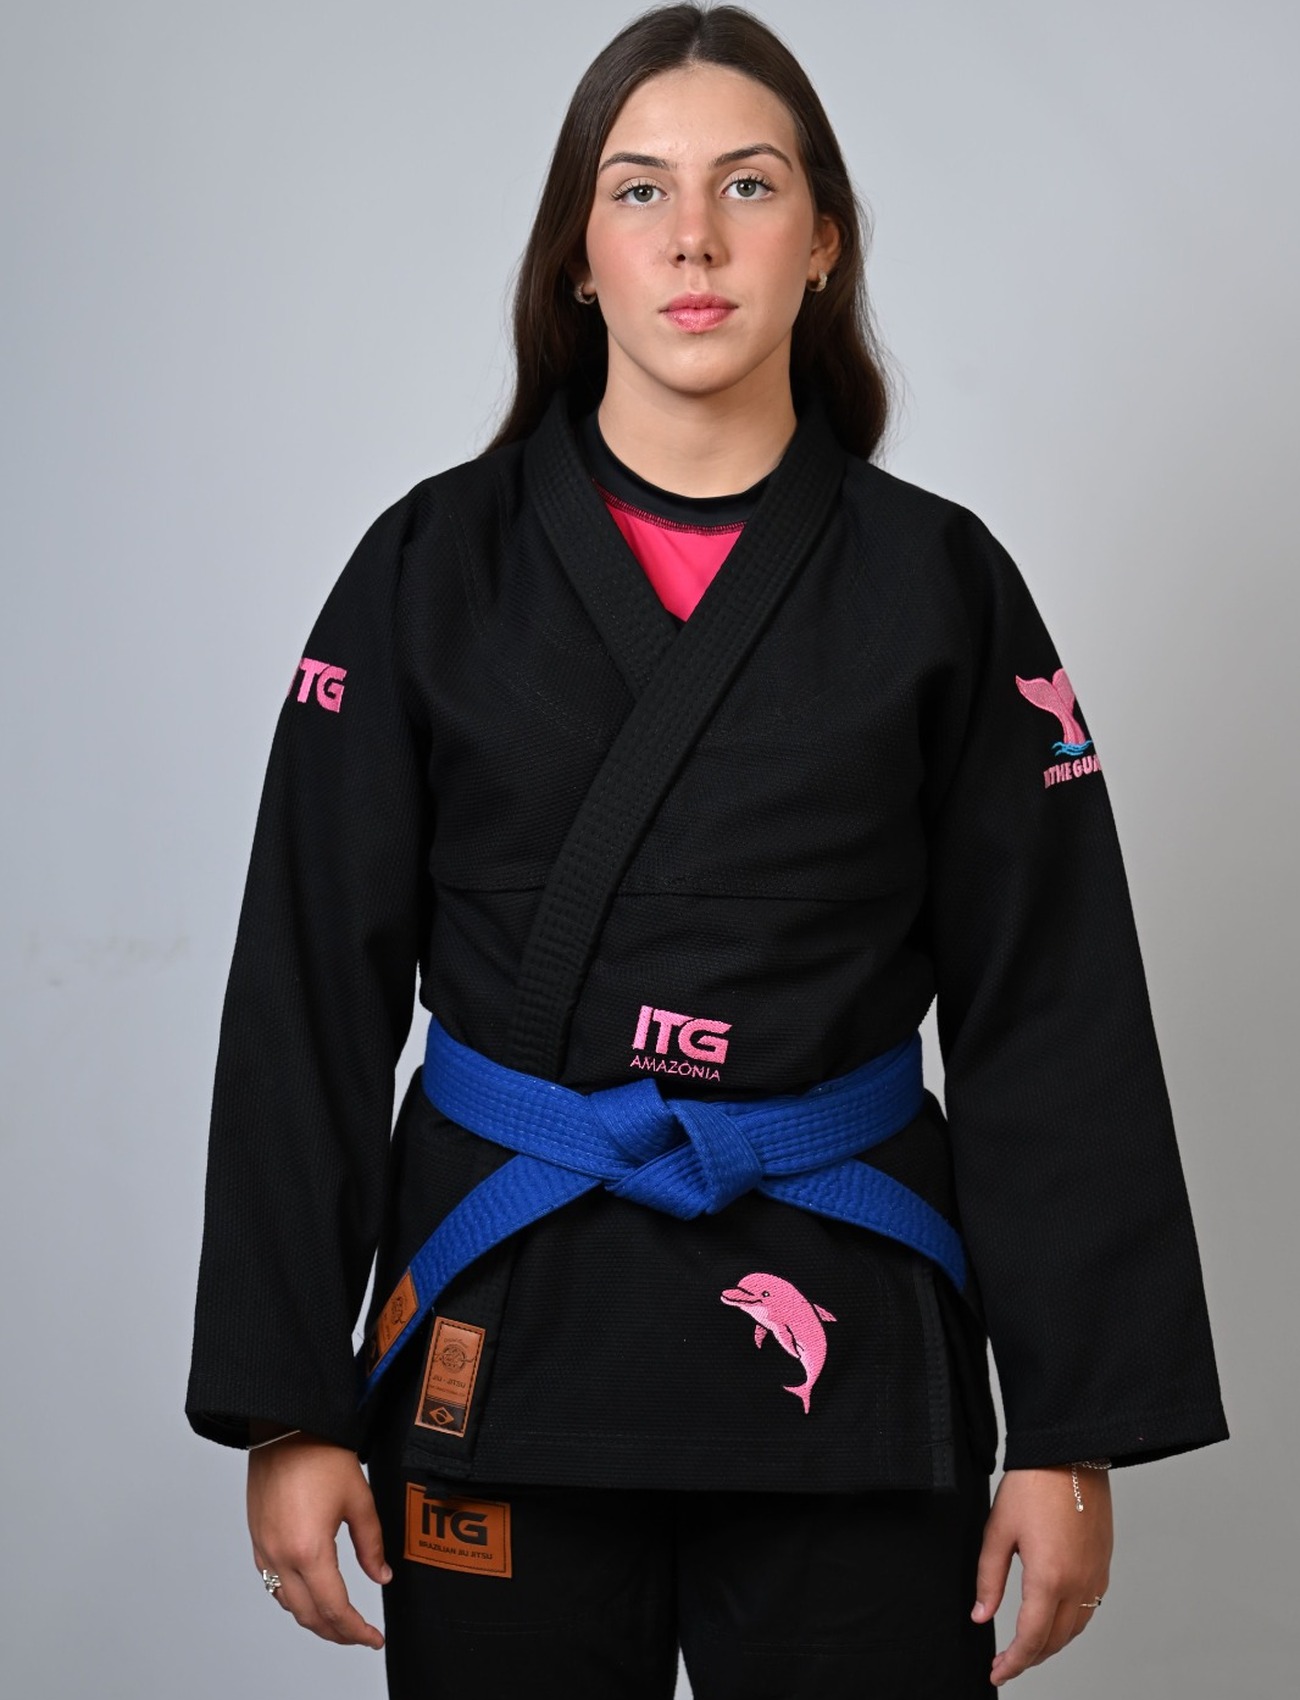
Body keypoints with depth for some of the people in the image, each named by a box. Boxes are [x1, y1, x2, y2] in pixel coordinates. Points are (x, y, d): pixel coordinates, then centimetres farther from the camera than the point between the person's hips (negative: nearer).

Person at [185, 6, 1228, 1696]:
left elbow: (1053, 1022, 1)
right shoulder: (434, 568, 0)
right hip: (504, 1321, 0)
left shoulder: (939, 584, 0)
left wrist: (1075, 1431, -3)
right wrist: (289, 1402, -4)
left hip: (846, 1343, 0)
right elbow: (312, 1001, 0)